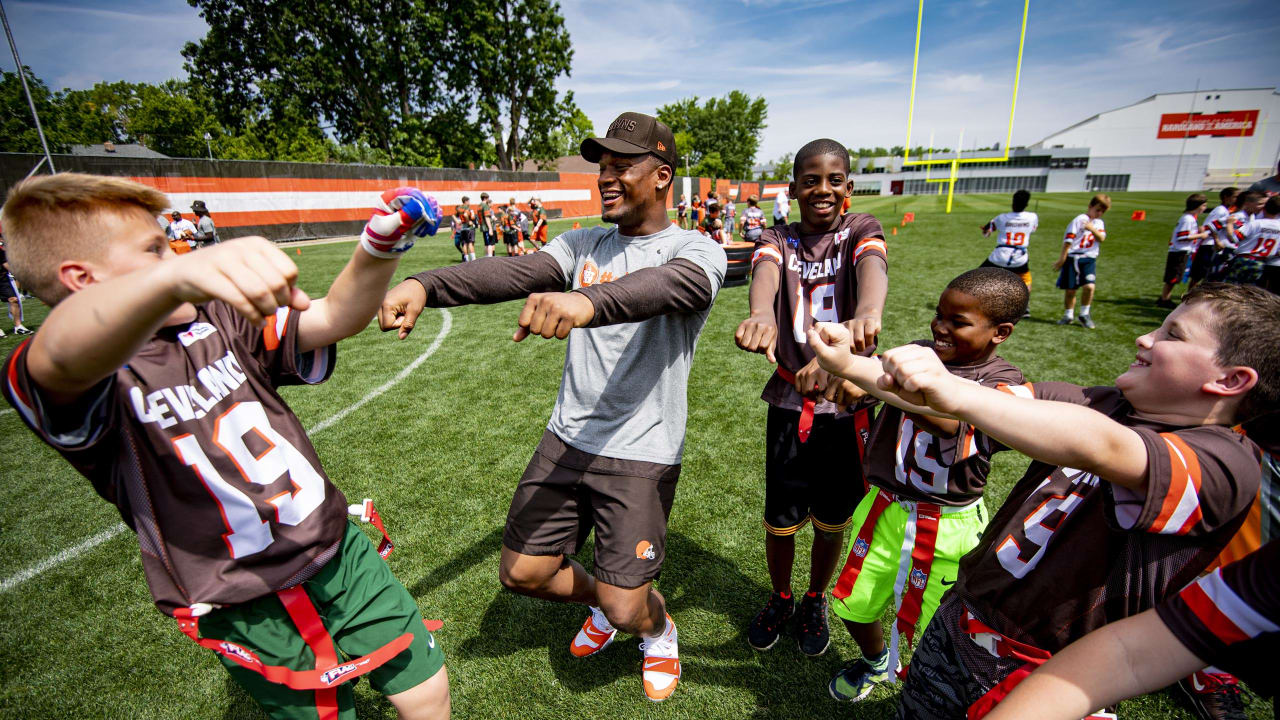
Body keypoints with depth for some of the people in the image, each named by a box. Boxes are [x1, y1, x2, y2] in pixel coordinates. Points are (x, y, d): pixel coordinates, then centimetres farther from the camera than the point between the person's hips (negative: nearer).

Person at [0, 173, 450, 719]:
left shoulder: (217, 322, 5)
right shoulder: (60, 375, -12)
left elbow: (333, 319, -5)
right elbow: (67, 356, -37)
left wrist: (379, 247, -24)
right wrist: (175, 278, -58)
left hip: (340, 550, 5)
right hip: (251, 611, -4)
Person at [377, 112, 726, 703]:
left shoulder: (697, 251, -8)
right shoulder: (584, 244, 7)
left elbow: (670, 285, -33)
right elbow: (515, 272, -10)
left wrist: (588, 301, -53)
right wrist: (424, 285, -27)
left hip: (641, 454, -5)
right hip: (567, 438, 5)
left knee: (624, 609, -1)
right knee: (522, 574, 12)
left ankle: (659, 630, 39)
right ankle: (598, 600, 45)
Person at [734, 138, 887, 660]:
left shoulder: (860, 230, -1)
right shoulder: (777, 240, 1)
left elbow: (872, 265, -26)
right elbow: (766, 272, -24)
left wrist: (867, 312, -51)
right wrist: (760, 313, -49)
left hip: (848, 405, 0)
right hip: (789, 401, 0)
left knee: (831, 521, 14)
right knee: (780, 520, 8)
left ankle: (815, 601, 43)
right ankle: (780, 598, 39)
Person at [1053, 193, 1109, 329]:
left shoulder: (1099, 223, 13)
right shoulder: (1080, 220, -4)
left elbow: (1101, 239, -1)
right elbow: (1068, 240, -6)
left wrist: (1092, 229, -18)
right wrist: (1061, 259, -8)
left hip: (1089, 259, 3)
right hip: (1073, 258, -3)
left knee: (1089, 286, -14)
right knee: (1070, 289, 3)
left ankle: (1084, 314, 3)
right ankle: (1068, 315, 20)